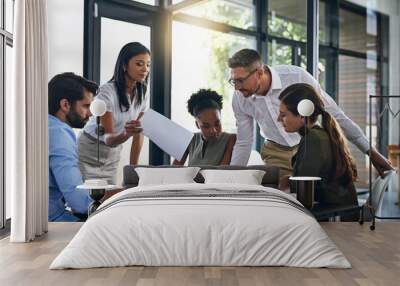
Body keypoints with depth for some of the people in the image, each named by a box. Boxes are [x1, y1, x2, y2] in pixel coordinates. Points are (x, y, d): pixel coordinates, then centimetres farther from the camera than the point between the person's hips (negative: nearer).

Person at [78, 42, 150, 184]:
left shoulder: (142, 96, -3)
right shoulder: (107, 91, -21)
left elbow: (139, 135, 0)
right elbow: (108, 138, -23)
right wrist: (126, 133, -45)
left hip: (113, 154, 5)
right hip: (89, 152, -5)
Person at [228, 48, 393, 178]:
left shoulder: (297, 77, -24)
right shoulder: (239, 99, -13)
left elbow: (334, 114, -15)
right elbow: (243, 144, 1)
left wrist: (371, 152, -8)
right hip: (276, 154, 2)